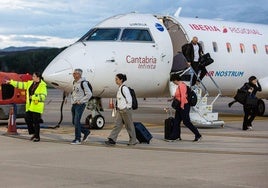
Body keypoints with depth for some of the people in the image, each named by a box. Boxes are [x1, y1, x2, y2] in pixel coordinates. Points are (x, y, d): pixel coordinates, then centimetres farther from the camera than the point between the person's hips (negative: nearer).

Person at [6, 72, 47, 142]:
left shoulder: (42, 85, -11)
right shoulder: (30, 83, 11)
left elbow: (43, 96, -17)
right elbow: (21, 85, 14)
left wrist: (33, 97, -17)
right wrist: (11, 82, 12)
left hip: (37, 106, -7)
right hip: (29, 106, 7)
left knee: (36, 122, -4)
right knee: (27, 119, 5)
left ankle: (37, 137, 6)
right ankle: (34, 133, 20)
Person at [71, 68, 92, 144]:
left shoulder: (83, 83, -12)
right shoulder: (74, 82, 13)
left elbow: (89, 94, -15)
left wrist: (81, 101, -14)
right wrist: (72, 100, 11)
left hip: (80, 105, -8)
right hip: (74, 104, 8)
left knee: (77, 121, -10)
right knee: (74, 121, 9)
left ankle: (77, 139, -3)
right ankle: (86, 131, 25)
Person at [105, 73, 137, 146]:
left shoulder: (124, 88, -15)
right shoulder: (119, 88, 12)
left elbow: (129, 99, -17)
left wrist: (127, 108, -13)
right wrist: (118, 107, 17)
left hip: (125, 110, -9)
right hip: (119, 110, 9)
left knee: (129, 126, 3)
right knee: (117, 125, 1)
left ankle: (133, 141, 14)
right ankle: (112, 140, -5)